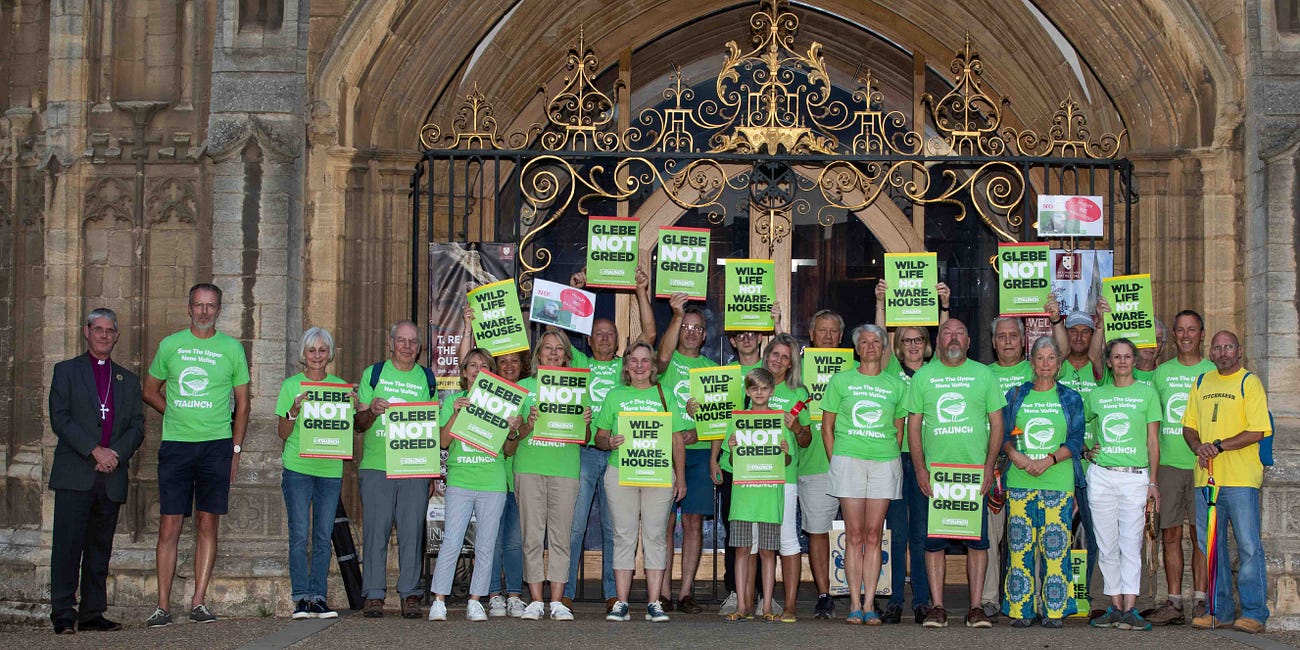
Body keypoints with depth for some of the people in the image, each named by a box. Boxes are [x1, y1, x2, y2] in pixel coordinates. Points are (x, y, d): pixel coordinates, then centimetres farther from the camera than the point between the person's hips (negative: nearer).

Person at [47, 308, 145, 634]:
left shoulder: (128, 380, 19)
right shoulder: (66, 371, 10)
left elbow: (137, 426, 11)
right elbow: (59, 418, -2)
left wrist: (116, 454, -8)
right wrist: (94, 450, -12)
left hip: (112, 476, 3)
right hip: (75, 474, -3)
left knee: (100, 547, 5)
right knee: (68, 543, -9)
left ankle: (92, 614, 9)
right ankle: (63, 614, -8)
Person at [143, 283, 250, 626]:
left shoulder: (232, 348, 7)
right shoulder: (170, 345, 8)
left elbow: (242, 402, 10)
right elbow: (150, 391, 19)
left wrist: (235, 449, 4)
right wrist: (177, 415, 6)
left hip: (217, 445, 0)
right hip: (175, 444, 0)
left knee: (208, 525, 1)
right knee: (169, 526, -3)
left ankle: (198, 603, 5)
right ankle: (163, 606, 1)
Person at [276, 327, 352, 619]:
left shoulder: (340, 386, 11)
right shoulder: (291, 386, 5)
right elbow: (283, 433, 3)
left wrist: (352, 408, -8)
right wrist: (294, 412, -15)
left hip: (330, 469, 2)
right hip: (297, 468, -2)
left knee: (324, 537, 2)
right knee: (299, 535, -5)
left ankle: (318, 597, 6)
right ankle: (301, 598, -1)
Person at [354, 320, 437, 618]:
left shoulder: (427, 379, 14)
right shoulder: (373, 374, 10)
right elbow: (358, 425, 8)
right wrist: (371, 412, -13)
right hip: (376, 466, -1)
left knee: (412, 532, -1)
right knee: (375, 530, -3)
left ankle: (410, 594, 6)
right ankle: (374, 595, 3)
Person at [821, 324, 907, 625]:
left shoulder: (896, 385, 11)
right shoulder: (841, 380, 8)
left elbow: (899, 431, 16)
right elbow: (827, 427, 9)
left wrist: (891, 458, 6)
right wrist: (836, 462, 2)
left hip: (885, 463, 1)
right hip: (848, 461, -1)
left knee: (874, 535, 0)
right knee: (854, 535, -3)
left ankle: (869, 605, 2)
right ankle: (855, 604, 0)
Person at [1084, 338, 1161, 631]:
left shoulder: (1147, 393, 7)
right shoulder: (1096, 395, 11)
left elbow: (1153, 441, 4)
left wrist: (1153, 482, -1)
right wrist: (1085, 451, 7)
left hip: (1135, 476, -2)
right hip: (1101, 476, 2)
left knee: (1131, 543, -6)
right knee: (1107, 545, 3)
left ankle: (1130, 610, -9)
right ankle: (1116, 606, 9)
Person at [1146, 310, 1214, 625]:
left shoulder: (1213, 372, 4)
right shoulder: (1161, 372, 12)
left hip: (1202, 465, -2)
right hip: (1168, 464, 3)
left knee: (1201, 534, -1)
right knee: (1170, 534, 3)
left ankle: (1200, 600, 5)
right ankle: (1173, 602, 7)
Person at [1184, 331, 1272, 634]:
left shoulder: (1250, 383, -1)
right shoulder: (1201, 383, 16)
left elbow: (1258, 431, -10)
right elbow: (1189, 426, 18)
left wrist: (1219, 446, -16)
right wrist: (1198, 447, -3)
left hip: (1241, 478, -6)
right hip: (1206, 477, 6)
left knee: (1248, 546, -5)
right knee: (1210, 546, 8)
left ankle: (1253, 613, -1)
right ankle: (1220, 611, 16)